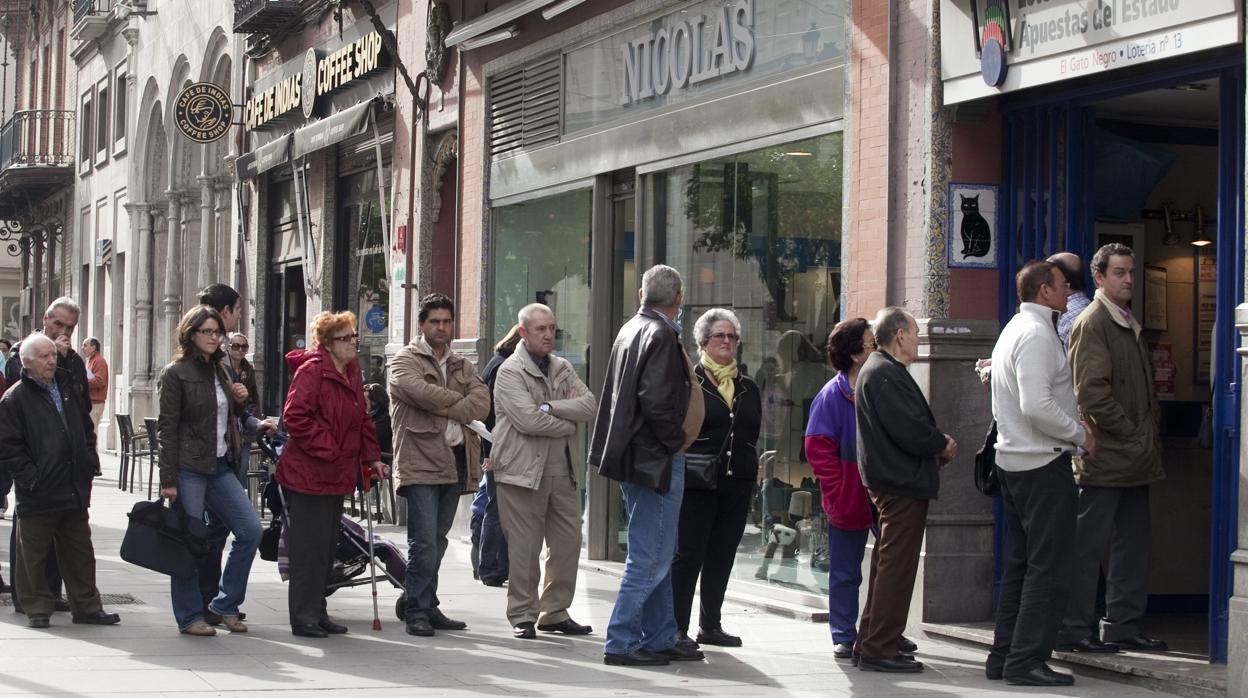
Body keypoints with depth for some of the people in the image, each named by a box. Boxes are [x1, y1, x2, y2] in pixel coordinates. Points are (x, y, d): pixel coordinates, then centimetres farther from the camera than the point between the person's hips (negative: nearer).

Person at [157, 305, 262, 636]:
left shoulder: (220, 370, 16)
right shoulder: (176, 373, -6)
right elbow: (167, 428, -10)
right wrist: (168, 480, -15)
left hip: (220, 467, 7)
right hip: (189, 469, -7)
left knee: (250, 529, -1)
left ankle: (225, 603, 10)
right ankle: (189, 616, 7)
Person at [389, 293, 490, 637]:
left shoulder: (462, 366, 19)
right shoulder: (405, 361, 1)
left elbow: (482, 403, 2)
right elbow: (416, 389, -22)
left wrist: (447, 408, -13)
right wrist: (458, 400, -9)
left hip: (454, 461, 6)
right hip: (421, 462, -6)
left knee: (437, 541, 12)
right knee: (424, 540, -11)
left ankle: (428, 606, 19)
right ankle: (416, 610, -5)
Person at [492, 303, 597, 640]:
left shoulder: (562, 368, 14)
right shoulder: (510, 372, -6)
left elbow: (589, 405, 0)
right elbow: (528, 420, -19)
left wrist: (550, 407, -12)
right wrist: (569, 422, -6)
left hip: (563, 471, 6)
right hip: (524, 471, -6)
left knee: (568, 542, 7)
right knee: (524, 548, -3)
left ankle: (555, 612, 18)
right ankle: (522, 615, 7)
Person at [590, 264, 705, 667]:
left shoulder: (631, 330, 13)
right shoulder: (661, 335, -16)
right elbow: (657, 401, -25)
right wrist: (677, 441, -11)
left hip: (635, 453, 10)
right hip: (657, 460, -10)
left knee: (657, 553, 17)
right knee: (650, 555, -6)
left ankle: (660, 638, 23)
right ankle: (621, 643, -4)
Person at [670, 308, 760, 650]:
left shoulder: (748, 388, 16)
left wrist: (748, 472, 9)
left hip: (737, 484, 5)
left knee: (722, 556, 9)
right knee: (688, 554, -4)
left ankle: (710, 625, 17)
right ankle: (678, 628, 0)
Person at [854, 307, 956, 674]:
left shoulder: (881, 369, 18)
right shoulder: (884, 373, -16)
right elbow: (908, 430, -23)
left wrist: (935, 445, 5)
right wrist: (942, 445, -8)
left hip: (890, 482, 11)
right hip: (902, 482, -11)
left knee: (888, 564, 16)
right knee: (896, 565, -8)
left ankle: (871, 642, 23)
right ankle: (880, 650, -6)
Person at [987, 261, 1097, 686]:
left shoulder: (1013, 330, 18)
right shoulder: (1037, 334, -15)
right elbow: (1037, 405, -25)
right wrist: (1080, 434, -13)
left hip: (1013, 460, 10)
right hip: (1043, 464, -10)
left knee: (1020, 564, 13)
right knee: (1048, 567, -7)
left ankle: (1004, 656, 16)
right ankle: (1026, 661, -8)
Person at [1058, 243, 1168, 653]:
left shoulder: (1130, 326, 19)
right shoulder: (1092, 324, -10)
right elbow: (1091, 392, -18)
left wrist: (1151, 433, 10)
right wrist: (1132, 434, -15)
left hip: (1134, 461, 9)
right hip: (1104, 458, -9)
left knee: (1134, 543, 11)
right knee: (1088, 546, -4)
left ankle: (1122, 627, 18)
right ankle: (1074, 631, 1)